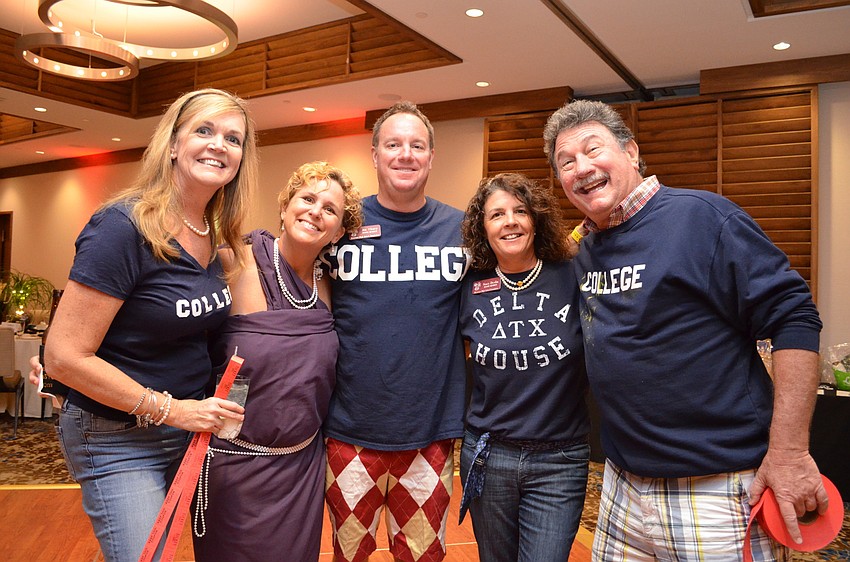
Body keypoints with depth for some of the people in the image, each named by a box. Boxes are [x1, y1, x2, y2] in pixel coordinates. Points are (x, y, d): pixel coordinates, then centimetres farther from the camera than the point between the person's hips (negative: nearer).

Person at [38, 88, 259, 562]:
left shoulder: (213, 236, 1)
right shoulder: (124, 228, -21)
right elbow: (64, 356, -22)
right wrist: (169, 410, -18)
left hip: (188, 424, 7)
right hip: (117, 439, -7)